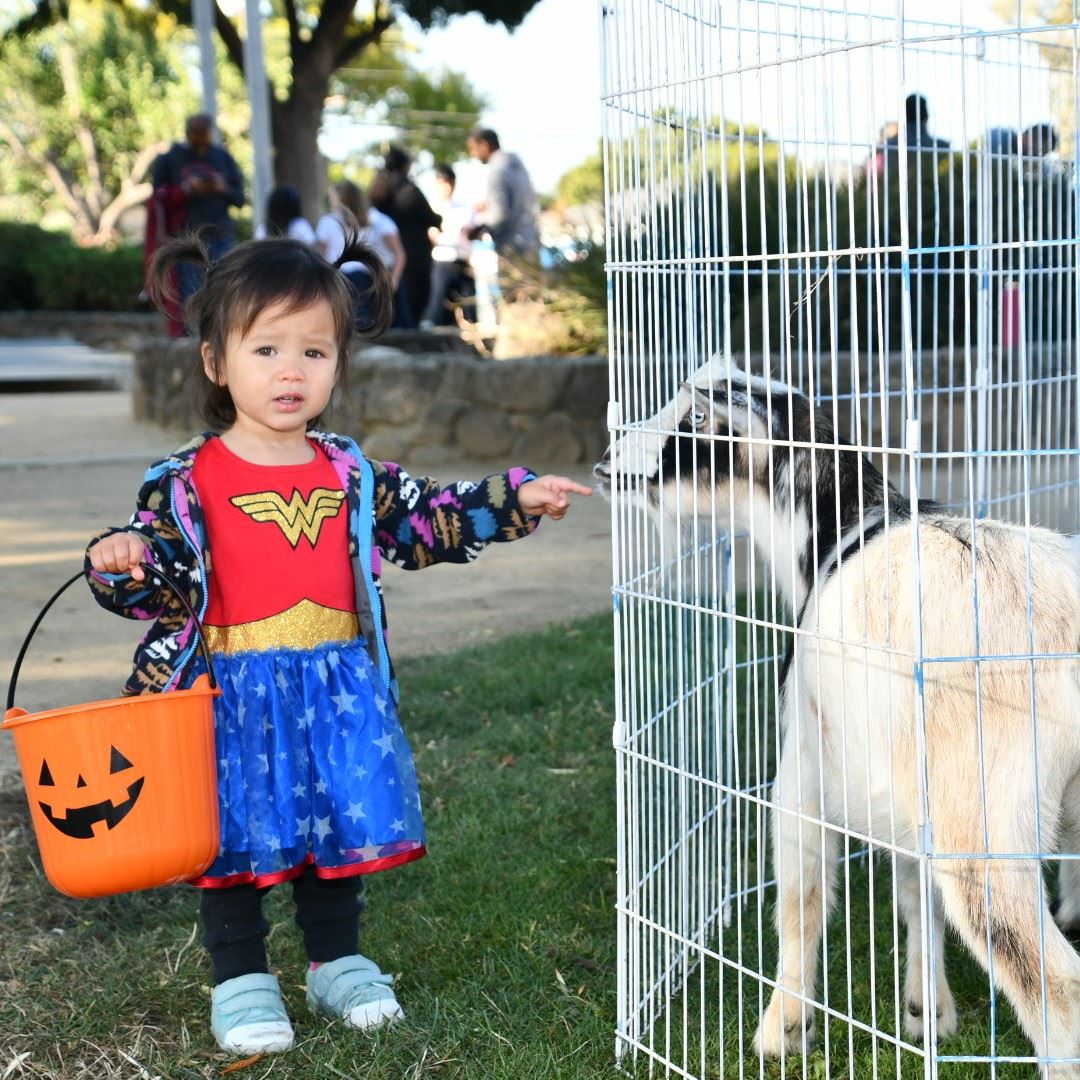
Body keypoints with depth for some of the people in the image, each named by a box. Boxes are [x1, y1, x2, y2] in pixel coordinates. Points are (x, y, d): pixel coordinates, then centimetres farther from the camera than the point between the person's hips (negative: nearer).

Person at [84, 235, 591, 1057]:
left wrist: (515, 500, 6)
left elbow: (428, 521, 13)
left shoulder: (348, 472, 5)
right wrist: (127, 560, -30)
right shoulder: (189, 480, -7)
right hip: (234, 695, -4)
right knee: (238, 833, 5)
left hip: (340, 691, 4)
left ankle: (337, 961, 32)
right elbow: (161, 578, -9)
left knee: (342, 823, 13)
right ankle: (241, 979, 22)